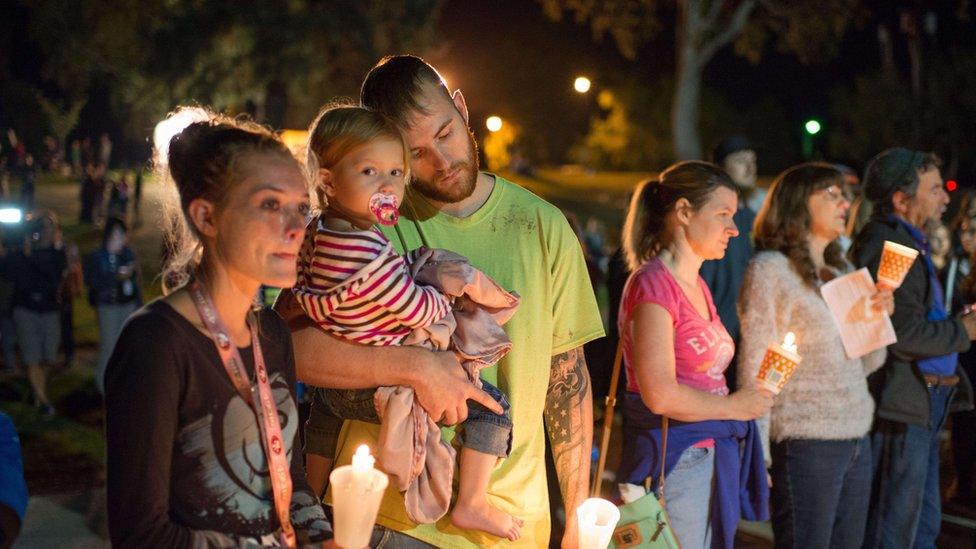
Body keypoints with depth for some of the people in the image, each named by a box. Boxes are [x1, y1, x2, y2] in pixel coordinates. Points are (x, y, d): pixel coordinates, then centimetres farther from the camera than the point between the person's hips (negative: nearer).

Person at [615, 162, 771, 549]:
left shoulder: (697, 286, 15)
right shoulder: (654, 284, -14)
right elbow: (660, 394, -21)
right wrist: (734, 406, -9)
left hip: (709, 456, 9)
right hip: (672, 463, -9)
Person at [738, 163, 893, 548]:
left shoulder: (843, 271, 15)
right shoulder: (770, 269, -7)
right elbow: (754, 371, -11)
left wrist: (879, 317, 1)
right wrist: (758, 459, -14)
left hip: (857, 440, 7)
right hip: (805, 442, -7)